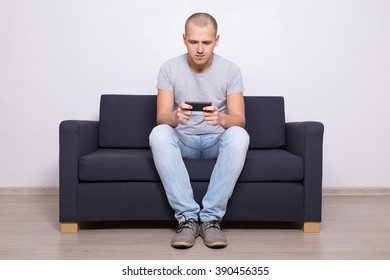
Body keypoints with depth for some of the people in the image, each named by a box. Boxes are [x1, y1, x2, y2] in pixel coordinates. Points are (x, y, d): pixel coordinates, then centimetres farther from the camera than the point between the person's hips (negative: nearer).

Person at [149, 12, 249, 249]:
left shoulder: (230, 70, -5)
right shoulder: (169, 69, -5)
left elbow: (240, 120, -11)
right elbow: (162, 117, -11)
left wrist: (220, 119, -36)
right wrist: (176, 117, -37)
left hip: (218, 141, 0)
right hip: (183, 141, 1)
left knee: (238, 135, -34)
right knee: (159, 134, -33)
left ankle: (211, 218, -27)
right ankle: (188, 217, -29)